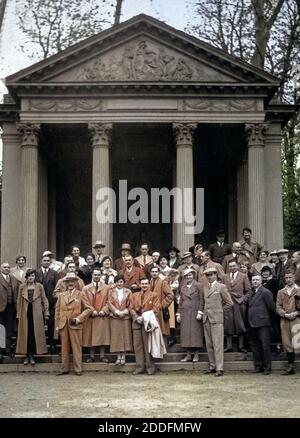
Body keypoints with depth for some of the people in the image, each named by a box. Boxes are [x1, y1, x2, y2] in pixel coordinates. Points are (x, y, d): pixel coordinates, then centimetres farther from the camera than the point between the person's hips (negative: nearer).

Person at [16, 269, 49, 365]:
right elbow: (19, 301, 7)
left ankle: (32, 355, 9)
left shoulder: (39, 286, 1)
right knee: (26, 334, 3)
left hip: (36, 314, -1)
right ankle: (27, 355, 11)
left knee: (35, 334, 0)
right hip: (25, 314, 1)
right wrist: (18, 314, 3)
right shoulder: (22, 287, 5)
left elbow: (44, 300, 3)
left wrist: (46, 313, -2)